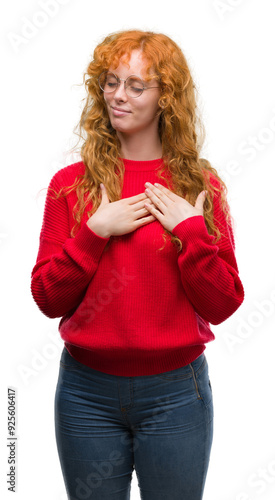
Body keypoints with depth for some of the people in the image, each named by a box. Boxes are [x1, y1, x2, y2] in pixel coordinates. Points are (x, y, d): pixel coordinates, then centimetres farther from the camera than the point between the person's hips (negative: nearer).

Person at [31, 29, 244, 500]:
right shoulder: (71, 183, 0)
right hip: (87, 391, 1)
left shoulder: (201, 187, -1)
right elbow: (48, 299, -4)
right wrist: (94, 231, -15)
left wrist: (193, 231, -15)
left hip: (176, 392, 0)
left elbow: (222, 306, -4)